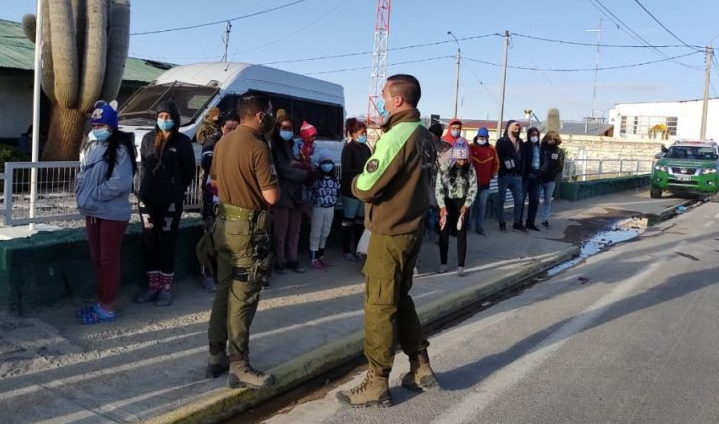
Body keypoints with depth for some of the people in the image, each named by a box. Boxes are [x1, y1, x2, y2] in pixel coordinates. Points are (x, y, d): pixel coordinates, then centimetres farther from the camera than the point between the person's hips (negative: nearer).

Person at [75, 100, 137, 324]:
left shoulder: (120, 149, -15)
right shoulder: (90, 147, 10)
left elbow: (120, 183, -23)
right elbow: (82, 176, 14)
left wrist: (93, 197, -16)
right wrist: (83, 199, -2)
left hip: (112, 213, -8)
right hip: (92, 212, 8)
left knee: (109, 260, 0)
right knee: (96, 259, 15)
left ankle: (107, 308, 10)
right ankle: (101, 302, 27)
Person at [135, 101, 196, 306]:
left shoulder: (183, 141, -5)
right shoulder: (148, 138, 8)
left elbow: (189, 170, 1)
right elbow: (145, 165, 18)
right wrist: (150, 184, 15)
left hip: (171, 200, -4)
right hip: (147, 197, 4)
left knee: (167, 241, 1)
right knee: (150, 241, 7)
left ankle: (166, 287, 9)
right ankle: (153, 284, 18)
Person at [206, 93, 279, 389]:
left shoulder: (224, 142, 8)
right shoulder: (258, 147, -18)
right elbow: (272, 196, -19)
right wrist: (260, 187, 2)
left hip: (225, 222, 9)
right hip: (248, 227, -8)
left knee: (224, 291, 16)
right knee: (242, 298, -2)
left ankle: (216, 356, 25)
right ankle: (239, 367, 6)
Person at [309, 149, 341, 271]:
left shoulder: (335, 179, 5)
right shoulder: (316, 178, -13)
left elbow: (338, 192, 16)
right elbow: (309, 192, -16)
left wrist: (333, 201, 6)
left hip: (330, 209, 6)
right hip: (318, 209, -6)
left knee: (325, 233, 15)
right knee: (315, 234, -1)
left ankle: (320, 256, 28)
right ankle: (314, 259, 4)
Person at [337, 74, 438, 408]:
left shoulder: (397, 136, -19)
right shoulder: (423, 133, 9)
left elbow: (366, 188, -21)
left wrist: (355, 181, 1)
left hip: (390, 232, -9)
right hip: (411, 228, 9)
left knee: (379, 305, 0)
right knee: (399, 298, 20)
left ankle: (376, 384, 10)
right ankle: (421, 369, 28)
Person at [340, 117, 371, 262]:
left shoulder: (366, 149, 10)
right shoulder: (348, 149, -10)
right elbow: (347, 171, -18)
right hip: (351, 191, -6)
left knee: (361, 221, 13)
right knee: (348, 221, 4)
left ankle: (357, 248, 24)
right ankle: (346, 250, 13)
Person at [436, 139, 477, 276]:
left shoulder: (470, 170, -6)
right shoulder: (444, 169, -10)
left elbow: (473, 189, -5)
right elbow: (439, 188, -10)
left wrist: (466, 205, -17)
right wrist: (442, 206, -18)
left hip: (462, 203, 0)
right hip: (447, 202, 0)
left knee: (462, 234, -1)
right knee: (444, 233, 3)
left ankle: (460, 266, 4)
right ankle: (443, 263, 16)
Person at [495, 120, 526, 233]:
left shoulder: (520, 142, 14)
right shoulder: (502, 141, -2)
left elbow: (522, 157, 16)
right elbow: (498, 157, -9)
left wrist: (521, 171, 8)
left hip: (517, 175, 5)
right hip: (504, 175, -5)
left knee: (519, 200, 6)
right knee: (501, 199, 3)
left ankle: (517, 223, 16)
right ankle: (501, 223, 12)